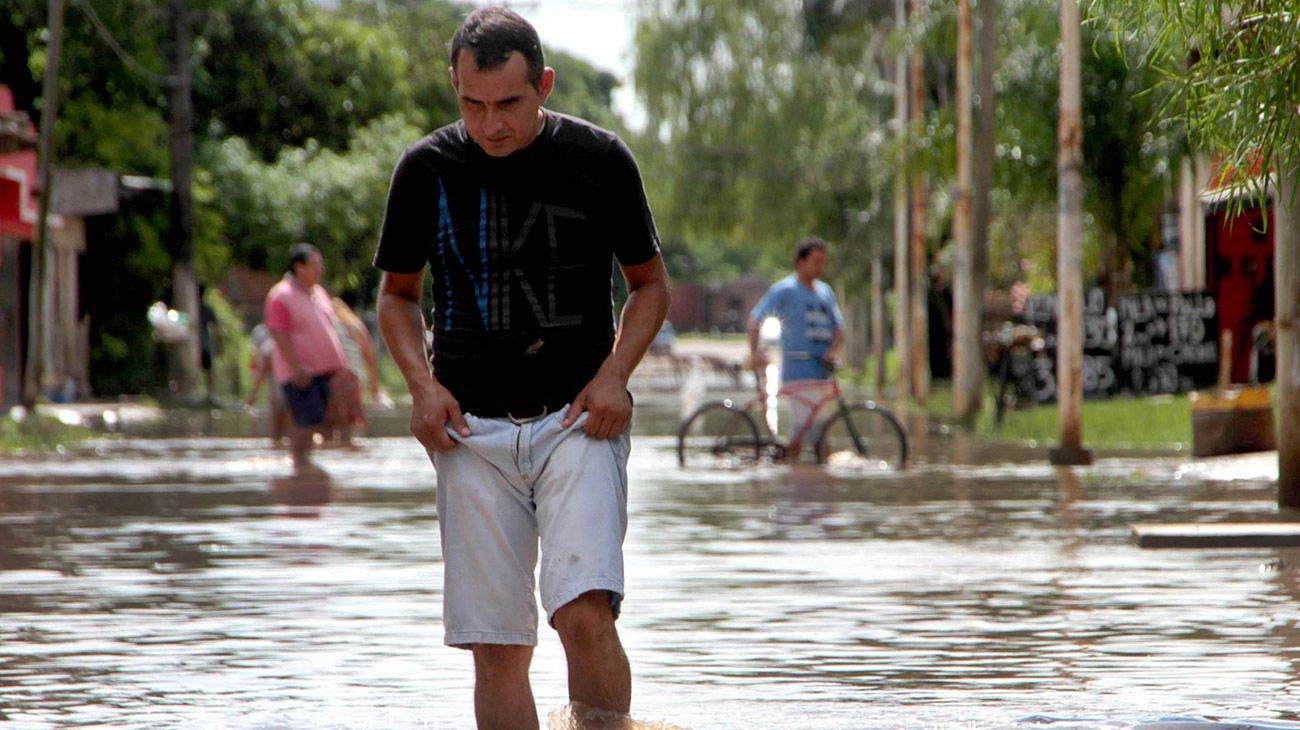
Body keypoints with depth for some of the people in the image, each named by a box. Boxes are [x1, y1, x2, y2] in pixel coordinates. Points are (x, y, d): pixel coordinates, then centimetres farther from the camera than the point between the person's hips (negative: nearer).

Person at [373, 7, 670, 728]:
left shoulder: (599, 160, -1)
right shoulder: (426, 169, 2)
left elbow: (650, 284, 11)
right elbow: (397, 294, 16)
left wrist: (614, 375, -6)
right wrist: (422, 384, -2)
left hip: (577, 421, -2)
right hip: (473, 429, 2)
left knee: (585, 614, -19)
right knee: (497, 646, 0)